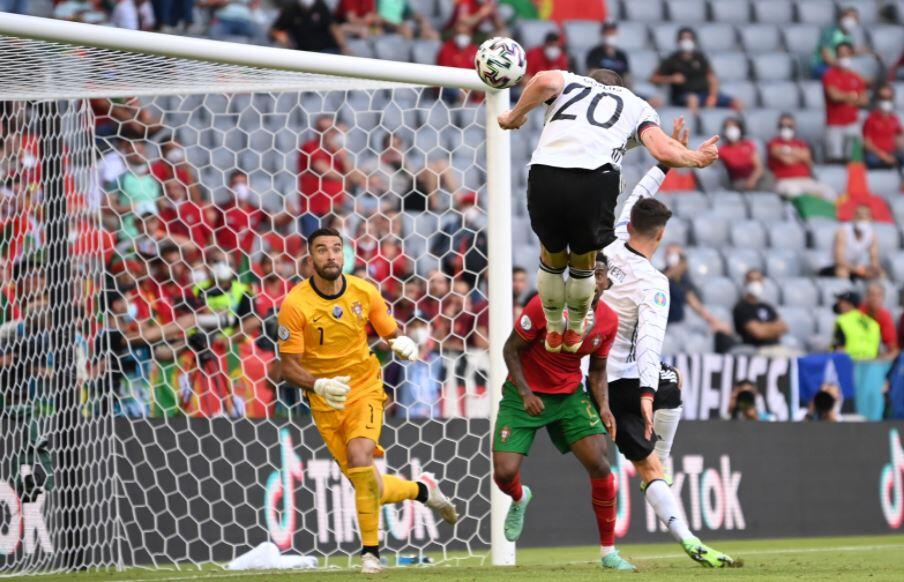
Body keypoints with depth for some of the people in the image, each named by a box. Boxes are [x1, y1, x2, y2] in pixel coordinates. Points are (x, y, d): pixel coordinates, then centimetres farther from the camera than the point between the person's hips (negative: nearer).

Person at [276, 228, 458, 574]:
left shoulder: (364, 292, -5)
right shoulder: (294, 304, -13)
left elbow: (392, 334, 8)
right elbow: (288, 365, -10)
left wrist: (402, 345, -16)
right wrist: (319, 385, -28)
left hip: (365, 389, 0)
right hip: (325, 403, 0)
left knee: (360, 459, -27)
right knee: (371, 489, 0)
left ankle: (370, 551, -14)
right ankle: (423, 490, 33)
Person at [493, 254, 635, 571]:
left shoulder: (608, 320, -7)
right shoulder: (545, 305, -21)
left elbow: (597, 369, 7)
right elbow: (511, 349, -12)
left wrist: (603, 407, -8)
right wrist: (525, 393, -22)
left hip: (570, 395, 3)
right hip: (525, 394, -3)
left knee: (600, 465, -13)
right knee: (504, 473, -15)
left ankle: (609, 551, 2)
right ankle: (520, 499, 27)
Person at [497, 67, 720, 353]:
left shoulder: (568, 81, 29)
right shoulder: (637, 105, 26)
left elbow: (545, 81, 3)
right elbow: (663, 151, 8)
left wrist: (514, 116, 16)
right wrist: (696, 158, 27)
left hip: (544, 176, 1)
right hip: (595, 182, -1)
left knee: (552, 257, 28)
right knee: (583, 262, 27)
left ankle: (553, 331, 45)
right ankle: (575, 331, 46)